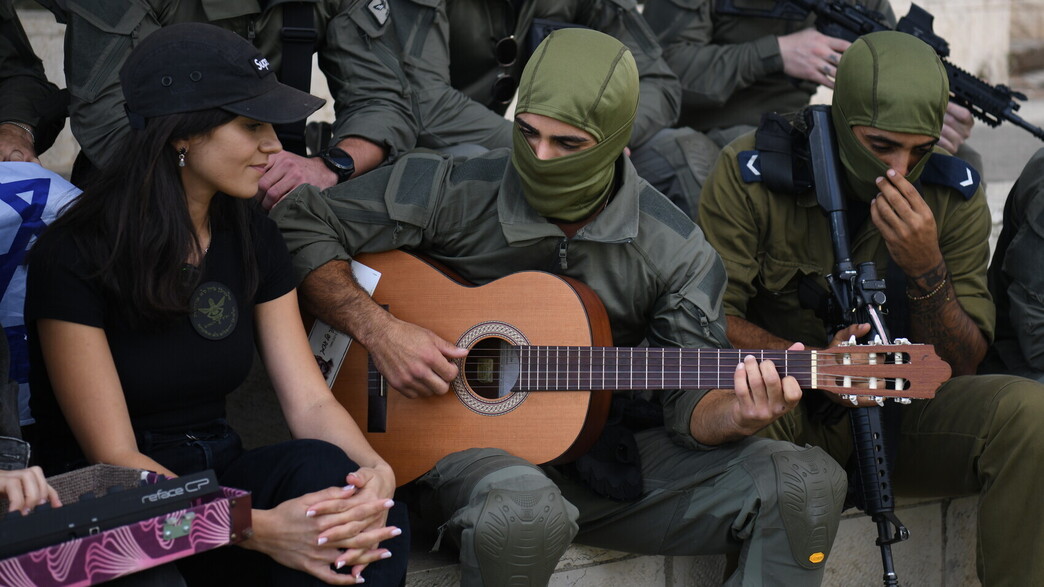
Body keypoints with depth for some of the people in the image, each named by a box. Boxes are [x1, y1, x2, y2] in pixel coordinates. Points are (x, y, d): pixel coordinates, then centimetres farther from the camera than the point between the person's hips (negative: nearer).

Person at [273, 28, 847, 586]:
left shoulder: (676, 251, -3)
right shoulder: (454, 190, -8)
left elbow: (690, 403, -2)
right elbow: (296, 226, -4)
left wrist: (737, 415, -26)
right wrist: (377, 329, -16)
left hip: (605, 457, 3)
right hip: (465, 444, -3)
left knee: (810, 484, -16)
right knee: (524, 507, -42)